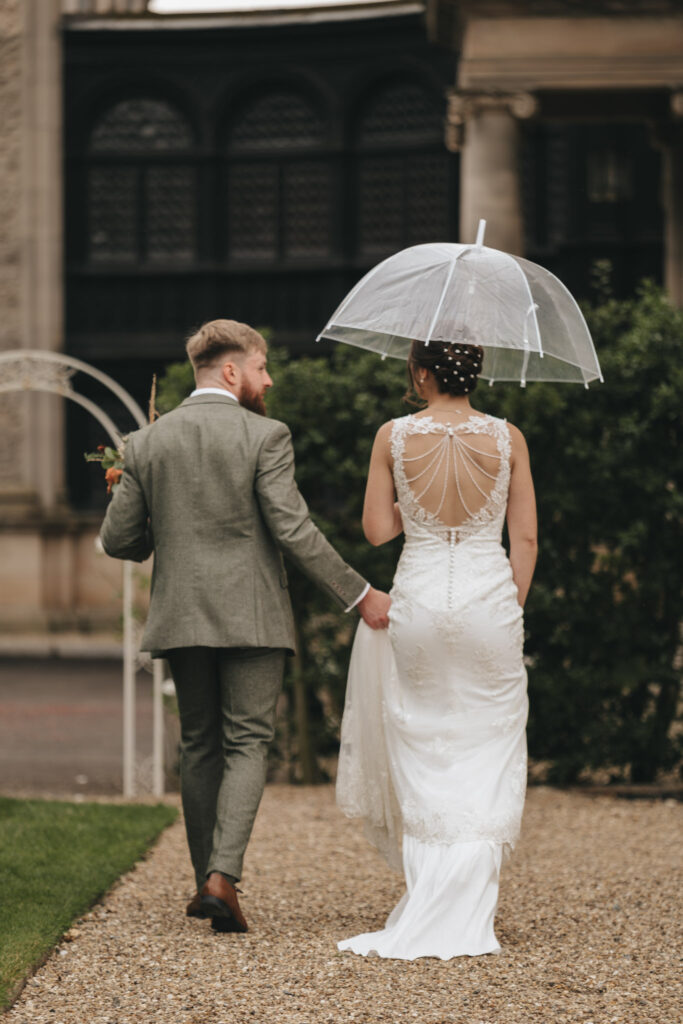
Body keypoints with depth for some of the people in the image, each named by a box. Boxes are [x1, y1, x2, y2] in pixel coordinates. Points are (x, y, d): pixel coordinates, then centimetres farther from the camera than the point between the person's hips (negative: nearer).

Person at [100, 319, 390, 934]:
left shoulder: (146, 443, 4)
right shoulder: (265, 437, -8)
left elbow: (118, 541, 5)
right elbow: (294, 531, -15)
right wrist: (360, 595, -10)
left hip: (180, 618, 4)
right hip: (251, 617, -4)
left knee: (200, 746, 15)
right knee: (247, 744, 1)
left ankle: (208, 882, 18)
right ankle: (223, 874, -16)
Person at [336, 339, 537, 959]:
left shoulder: (394, 437, -4)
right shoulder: (507, 438, -3)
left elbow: (377, 530, 0)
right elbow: (526, 540, -1)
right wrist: (511, 607, 9)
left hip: (418, 599, 0)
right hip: (489, 600, 0)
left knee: (420, 752, 12)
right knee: (486, 756, 5)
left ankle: (429, 885, 14)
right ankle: (466, 914, 0)